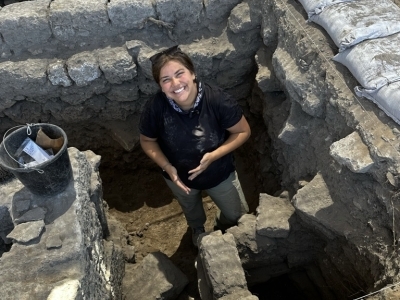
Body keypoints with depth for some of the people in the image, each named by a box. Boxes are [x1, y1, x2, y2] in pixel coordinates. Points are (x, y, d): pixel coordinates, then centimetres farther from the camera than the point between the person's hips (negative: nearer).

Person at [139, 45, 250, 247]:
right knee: (190, 210, 34)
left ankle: (222, 226, 61)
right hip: (179, 177, 1)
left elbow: (243, 132, -19)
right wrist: (167, 167, -25)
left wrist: (214, 155, -31)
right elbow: (147, 141, -11)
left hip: (220, 173, -1)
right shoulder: (155, 108, -30)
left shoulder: (218, 100, -34)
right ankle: (198, 229, 72)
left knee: (238, 215, 22)